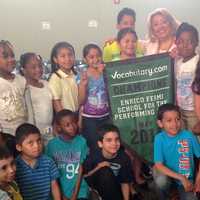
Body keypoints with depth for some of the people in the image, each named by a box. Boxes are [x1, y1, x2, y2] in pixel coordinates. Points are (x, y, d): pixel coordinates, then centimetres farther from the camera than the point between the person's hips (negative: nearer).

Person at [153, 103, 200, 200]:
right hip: (167, 175, 0)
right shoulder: (159, 138, -16)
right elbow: (158, 165, -19)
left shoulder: (189, 136, -16)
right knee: (161, 180, -32)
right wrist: (181, 178, -24)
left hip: (187, 179, 0)